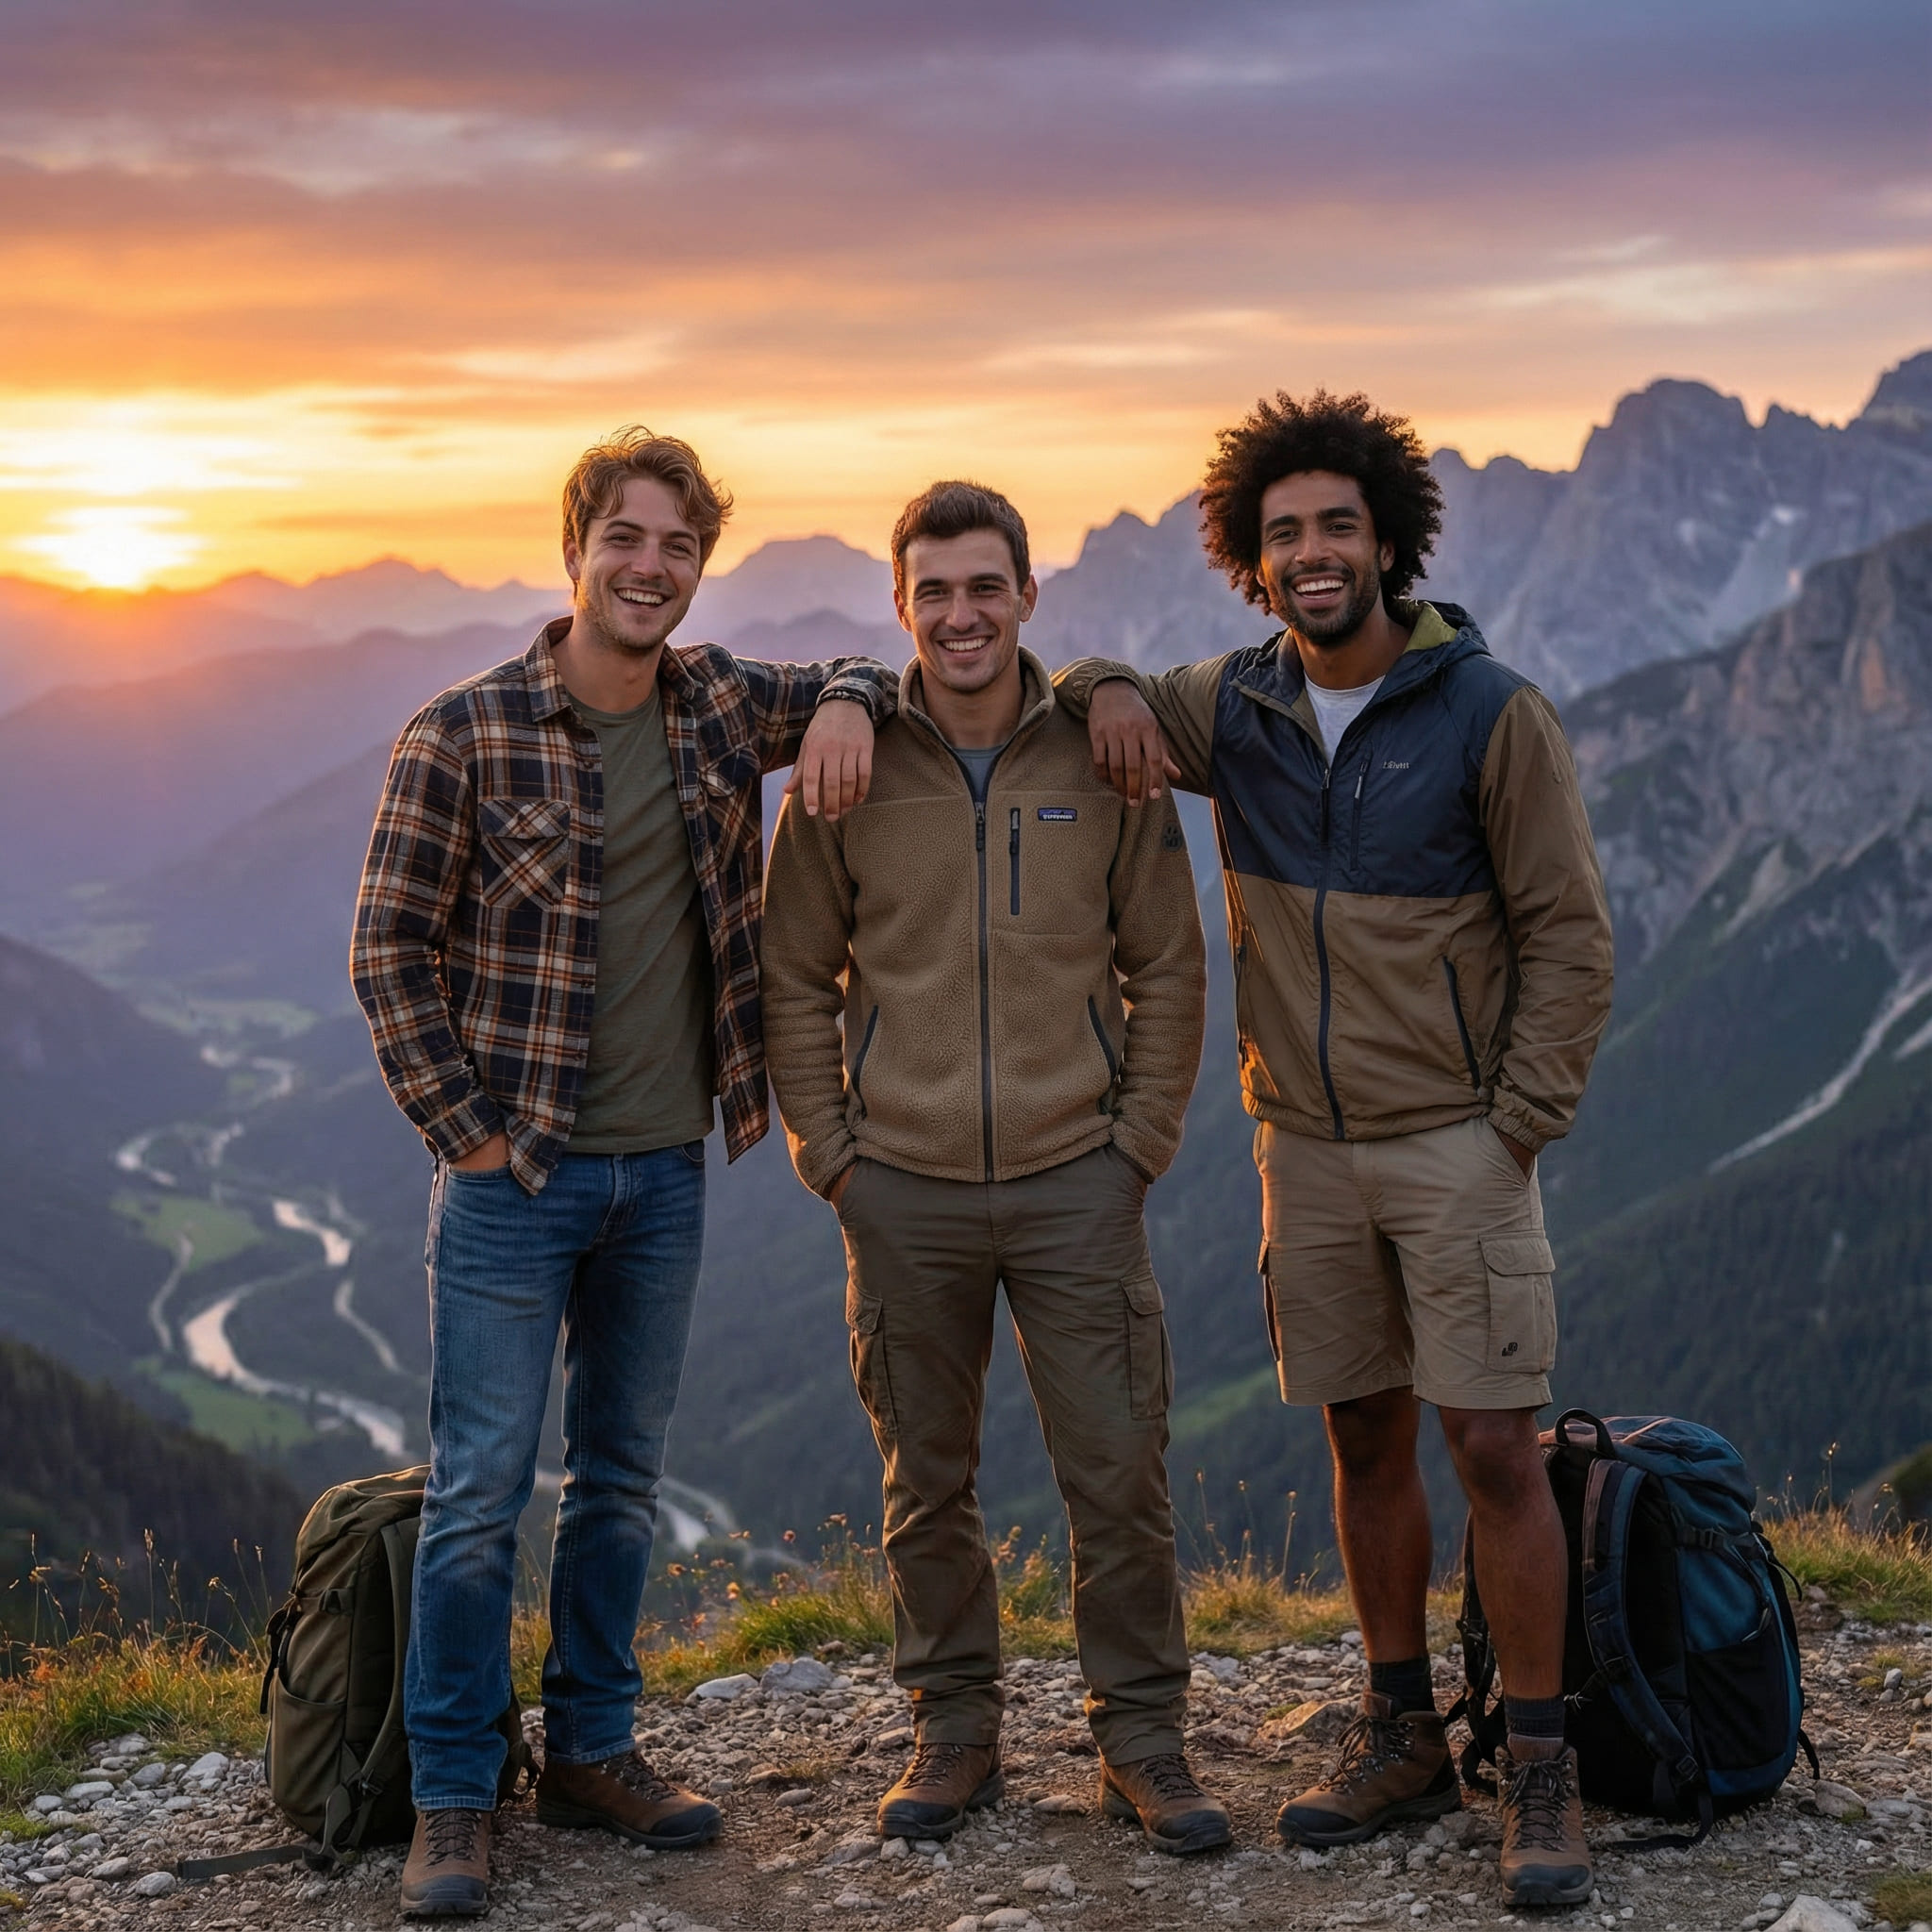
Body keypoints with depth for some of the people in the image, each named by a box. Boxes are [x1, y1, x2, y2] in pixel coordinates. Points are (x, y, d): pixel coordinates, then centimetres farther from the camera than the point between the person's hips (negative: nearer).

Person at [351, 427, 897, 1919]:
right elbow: (390, 947, -6)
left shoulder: (716, 703, 3)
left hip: (666, 1169, 5)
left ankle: (591, 1753, 28)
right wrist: (462, 1126, -10)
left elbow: (860, 679, 19)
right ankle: (452, 1800, 10)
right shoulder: (463, 735, -10)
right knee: (481, 1488, -1)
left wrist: (845, 703, -5)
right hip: (515, 1171, -5)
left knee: (625, 1476, 14)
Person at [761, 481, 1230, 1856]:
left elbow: (1169, 968, 6)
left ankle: (1142, 1739, 17)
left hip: (1077, 1183, 0)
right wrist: (830, 1152, 0)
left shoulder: (1103, 762, 0)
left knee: (1120, 1473, 2)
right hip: (905, 1190, 0)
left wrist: (1142, 1137, 0)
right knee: (928, 1482, 11)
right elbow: (796, 979, 5)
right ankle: (955, 1729, 26)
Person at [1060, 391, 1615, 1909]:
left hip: (1457, 1140, -4)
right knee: (1368, 1440, 11)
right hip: (1307, 1144, 4)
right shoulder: (1234, 710, 3)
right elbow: (1065, 691, 18)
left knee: (1495, 1444, -5)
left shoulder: (1490, 714, -10)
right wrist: (1106, 688, -6)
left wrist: (1516, 1131, -11)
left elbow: (1570, 940, -6)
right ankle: (1404, 1739, 23)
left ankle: (1542, 1769, 6)